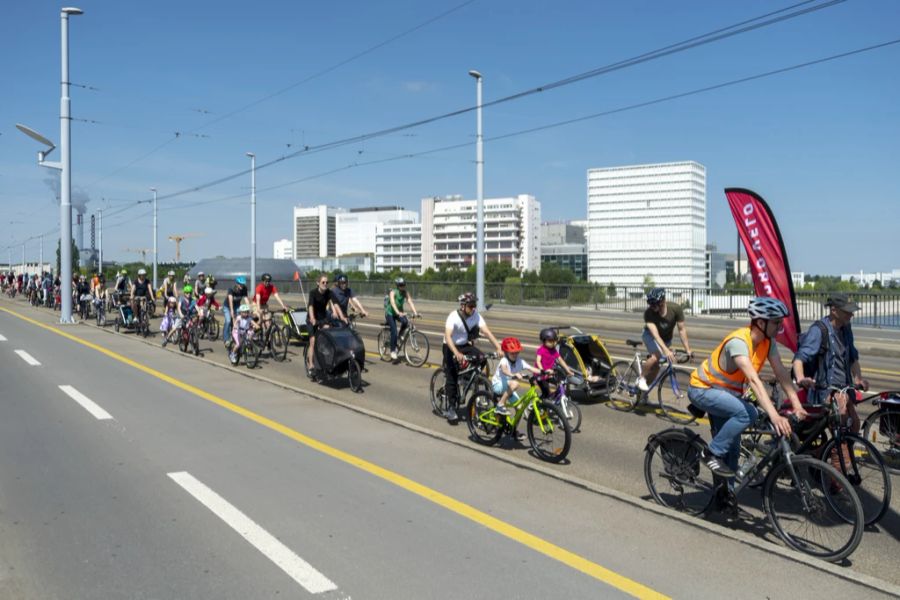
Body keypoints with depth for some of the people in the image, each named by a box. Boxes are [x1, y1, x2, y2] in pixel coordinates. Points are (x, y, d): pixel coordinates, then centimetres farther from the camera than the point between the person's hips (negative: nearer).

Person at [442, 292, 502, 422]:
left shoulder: (476, 316, -13)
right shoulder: (453, 317, -26)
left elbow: (486, 331, -21)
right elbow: (447, 336, -38)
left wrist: (498, 347, -36)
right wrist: (457, 354, -52)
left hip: (465, 346, 4)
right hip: (451, 348, -4)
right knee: (452, 377, -9)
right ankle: (451, 408, 2)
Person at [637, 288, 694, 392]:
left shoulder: (676, 309, -28)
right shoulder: (649, 313, -34)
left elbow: (682, 329, -22)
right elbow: (655, 334, -41)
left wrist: (688, 349, -28)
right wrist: (666, 351, -54)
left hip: (666, 338, 3)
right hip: (650, 336, -3)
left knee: (656, 366, 2)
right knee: (655, 357, -31)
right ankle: (641, 378, -7)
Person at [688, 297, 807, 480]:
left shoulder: (768, 341, -7)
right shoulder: (738, 341, -32)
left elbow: (781, 373, -11)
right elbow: (753, 380, -42)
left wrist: (797, 404, -23)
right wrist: (774, 416, -49)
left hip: (726, 392, 8)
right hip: (703, 389, -8)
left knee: (731, 448, 9)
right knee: (747, 414, -30)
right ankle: (712, 454, -15)